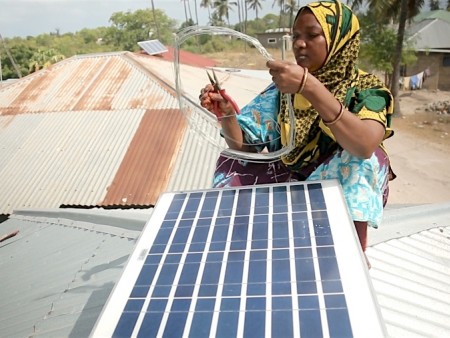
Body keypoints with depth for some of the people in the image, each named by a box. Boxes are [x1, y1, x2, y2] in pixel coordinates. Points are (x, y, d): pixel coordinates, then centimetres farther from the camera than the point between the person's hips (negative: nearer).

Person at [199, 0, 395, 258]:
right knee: (232, 163, -15)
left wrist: (309, 86, -43)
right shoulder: (284, 88, -3)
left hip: (345, 191, -2)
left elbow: (365, 146, -36)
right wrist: (226, 113, -27)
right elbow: (243, 146, -7)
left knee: (360, 157, -30)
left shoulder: (367, 89, -13)